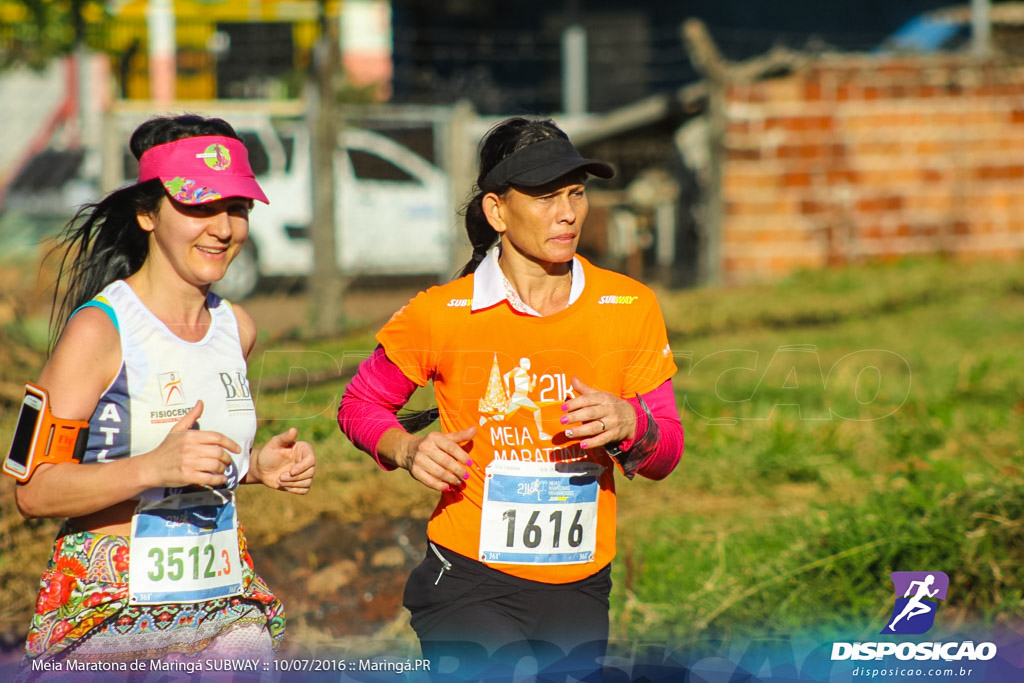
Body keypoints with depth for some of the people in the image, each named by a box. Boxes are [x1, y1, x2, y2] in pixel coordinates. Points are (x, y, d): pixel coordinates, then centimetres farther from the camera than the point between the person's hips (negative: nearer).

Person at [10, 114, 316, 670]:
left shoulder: (236, 328, 8)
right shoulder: (99, 328, -11)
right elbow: (34, 491, -16)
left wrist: (258, 466, 4)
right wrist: (154, 467, -28)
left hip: (227, 609, 6)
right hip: (111, 621, -6)